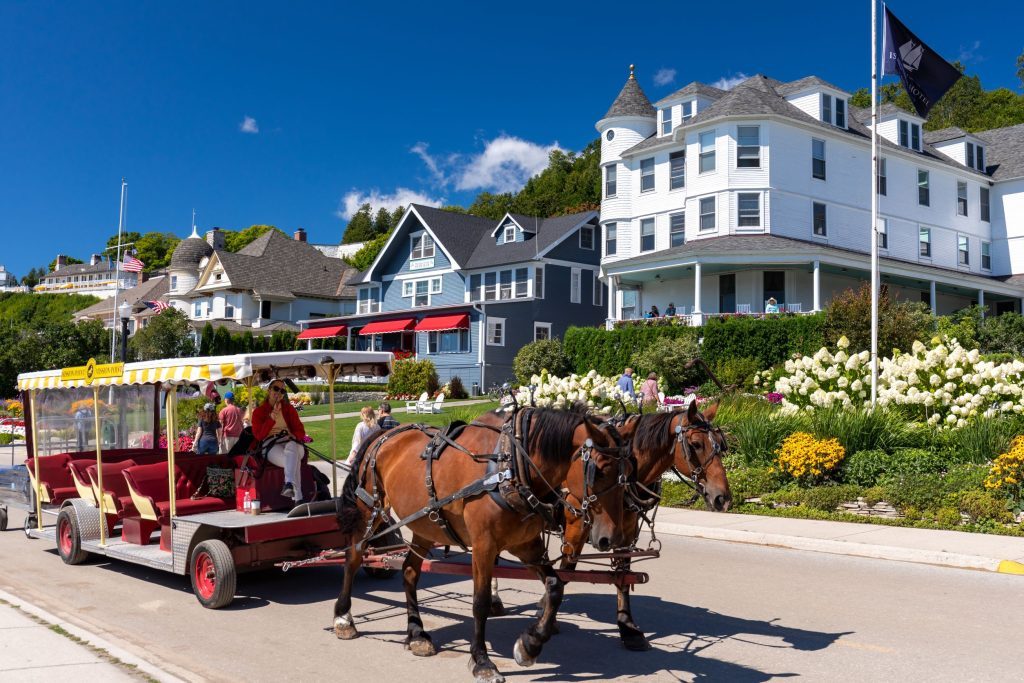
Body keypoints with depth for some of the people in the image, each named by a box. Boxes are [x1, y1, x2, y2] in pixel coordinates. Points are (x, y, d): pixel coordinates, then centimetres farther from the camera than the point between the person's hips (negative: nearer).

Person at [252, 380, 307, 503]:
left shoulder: (289, 409, 17)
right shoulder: (258, 412, 12)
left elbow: (300, 431, 13)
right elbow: (258, 436, -2)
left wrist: (293, 435, -12)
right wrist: (272, 418, -13)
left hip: (292, 443, 2)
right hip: (271, 447, -2)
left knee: (291, 447, -40)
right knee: (293, 460, -37)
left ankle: (289, 484, -59)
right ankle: (298, 499, -49)